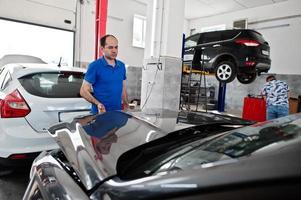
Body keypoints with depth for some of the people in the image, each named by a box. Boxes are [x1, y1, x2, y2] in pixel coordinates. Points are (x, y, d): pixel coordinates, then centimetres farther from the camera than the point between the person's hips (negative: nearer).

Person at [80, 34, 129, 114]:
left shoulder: (122, 66, 8)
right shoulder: (95, 66, -8)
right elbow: (83, 91, -8)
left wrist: (126, 105, 7)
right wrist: (98, 104, -23)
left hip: (118, 112, 5)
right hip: (100, 113, -5)